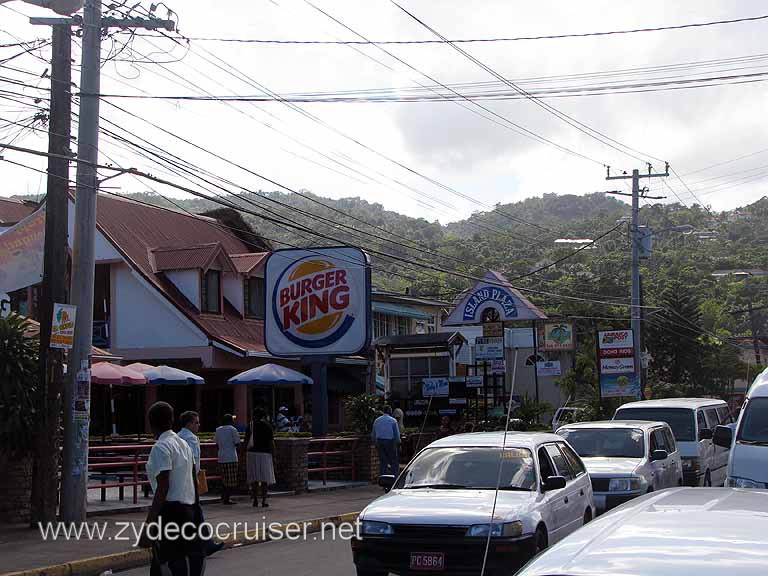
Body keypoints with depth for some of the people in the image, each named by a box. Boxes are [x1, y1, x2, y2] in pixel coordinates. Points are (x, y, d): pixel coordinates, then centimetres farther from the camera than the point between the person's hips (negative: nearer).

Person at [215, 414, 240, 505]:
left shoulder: (218, 430, 11)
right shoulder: (232, 429, -6)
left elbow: (217, 443, 14)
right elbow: (237, 443, -8)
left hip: (221, 458, 6)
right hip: (231, 457, -6)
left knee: (224, 478, 15)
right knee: (232, 480, -2)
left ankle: (223, 497, 14)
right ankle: (227, 498, -6)